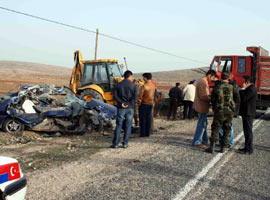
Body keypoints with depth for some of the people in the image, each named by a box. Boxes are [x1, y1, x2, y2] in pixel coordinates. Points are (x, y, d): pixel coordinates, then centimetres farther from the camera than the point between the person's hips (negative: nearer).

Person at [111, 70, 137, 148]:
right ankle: (125, 143, 7)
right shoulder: (132, 85, -2)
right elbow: (135, 97, -8)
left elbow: (115, 96, -6)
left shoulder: (118, 85, 3)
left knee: (118, 125, 5)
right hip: (130, 108, -1)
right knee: (128, 126, 7)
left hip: (121, 108, 1)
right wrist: (130, 104, 1)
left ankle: (115, 143, 4)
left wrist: (121, 103, -9)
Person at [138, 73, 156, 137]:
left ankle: (143, 133, 2)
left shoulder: (144, 86, -18)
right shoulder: (153, 85, 4)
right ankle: (147, 133, 12)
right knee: (148, 118, 10)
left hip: (144, 103, -6)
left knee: (142, 119, 1)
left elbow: (140, 96, -16)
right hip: (150, 104, 6)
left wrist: (139, 104, -5)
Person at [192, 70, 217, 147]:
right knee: (202, 124, -4)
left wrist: (210, 96, 8)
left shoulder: (202, 81, 16)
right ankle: (197, 142, 2)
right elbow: (203, 96, -23)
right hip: (202, 106, -11)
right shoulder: (203, 82, -19)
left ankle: (204, 140, 25)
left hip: (201, 106, 11)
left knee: (204, 123, 17)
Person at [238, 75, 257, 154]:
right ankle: (247, 147, 24)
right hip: (246, 113, 11)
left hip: (248, 114, -11)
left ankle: (249, 149, -3)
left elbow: (244, 99, -22)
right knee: (246, 131, 16)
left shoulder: (251, 89, -17)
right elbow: (244, 98, 19)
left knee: (248, 131, -7)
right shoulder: (250, 88, 16)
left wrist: (242, 89, -14)